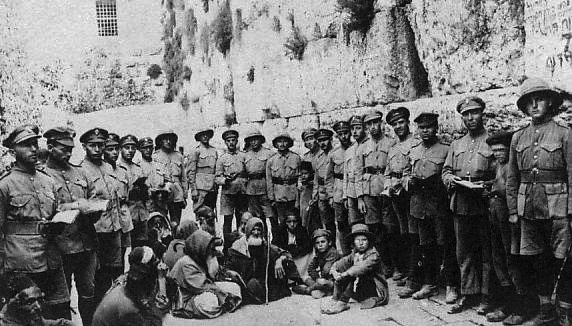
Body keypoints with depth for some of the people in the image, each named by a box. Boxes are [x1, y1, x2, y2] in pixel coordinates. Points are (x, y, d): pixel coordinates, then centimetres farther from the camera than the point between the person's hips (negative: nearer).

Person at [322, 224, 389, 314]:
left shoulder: (373, 255, -15)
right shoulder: (354, 254, 6)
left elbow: (363, 268, -31)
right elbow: (342, 262, -2)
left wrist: (345, 274, -36)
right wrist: (334, 271, -24)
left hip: (376, 294, -6)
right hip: (360, 293, 6)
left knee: (355, 274, -29)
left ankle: (342, 303, -30)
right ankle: (335, 300, -19)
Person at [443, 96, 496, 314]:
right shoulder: (456, 145, 16)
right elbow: (445, 172, 16)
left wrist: (485, 185, -19)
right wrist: (452, 180, -6)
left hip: (485, 204, -4)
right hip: (460, 205, 4)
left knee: (487, 253, 3)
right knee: (464, 253, 10)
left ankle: (487, 297, 14)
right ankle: (468, 294, 20)